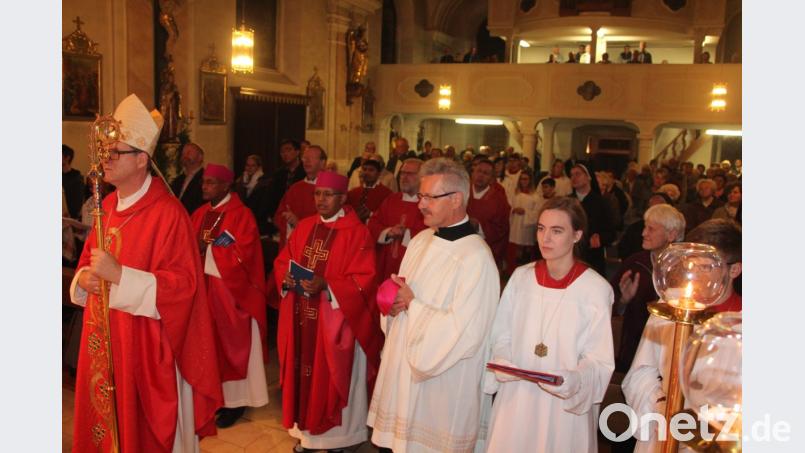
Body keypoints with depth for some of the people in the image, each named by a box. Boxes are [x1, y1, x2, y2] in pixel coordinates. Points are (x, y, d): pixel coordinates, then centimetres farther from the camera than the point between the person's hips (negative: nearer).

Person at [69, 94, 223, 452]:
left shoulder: (167, 213, -17)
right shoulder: (107, 206, 8)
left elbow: (183, 283, -21)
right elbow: (89, 260, 18)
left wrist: (119, 275, -27)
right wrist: (84, 278, -5)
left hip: (145, 345, -7)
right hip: (103, 341, 8)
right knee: (105, 422, 17)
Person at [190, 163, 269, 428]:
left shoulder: (241, 215, -11)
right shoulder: (199, 214, 11)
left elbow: (241, 254, -18)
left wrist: (207, 249, -16)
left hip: (231, 291, -6)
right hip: (203, 289, 6)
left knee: (231, 344, 3)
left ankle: (235, 399, 13)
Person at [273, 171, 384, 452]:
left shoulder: (357, 233, -10)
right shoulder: (304, 227, 9)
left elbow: (362, 281, -16)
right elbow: (282, 261, 14)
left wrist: (325, 285, -27)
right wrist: (286, 278, -8)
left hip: (335, 320, -6)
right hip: (302, 317, 6)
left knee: (331, 377, 4)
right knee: (304, 371, 13)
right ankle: (306, 429, 30)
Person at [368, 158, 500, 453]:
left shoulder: (476, 258, -20)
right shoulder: (421, 240, 5)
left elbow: (463, 334, -23)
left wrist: (412, 304, -16)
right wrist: (394, 302, -7)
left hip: (442, 387, -7)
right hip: (399, 373, 7)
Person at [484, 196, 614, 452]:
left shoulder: (596, 289, -12)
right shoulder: (521, 278, 0)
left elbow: (600, 362, -10)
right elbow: (502, 337, 6)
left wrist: (571, 380, -27)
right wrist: (501, 363, -14)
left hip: (565, 407, -3)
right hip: (515, 401, 3)